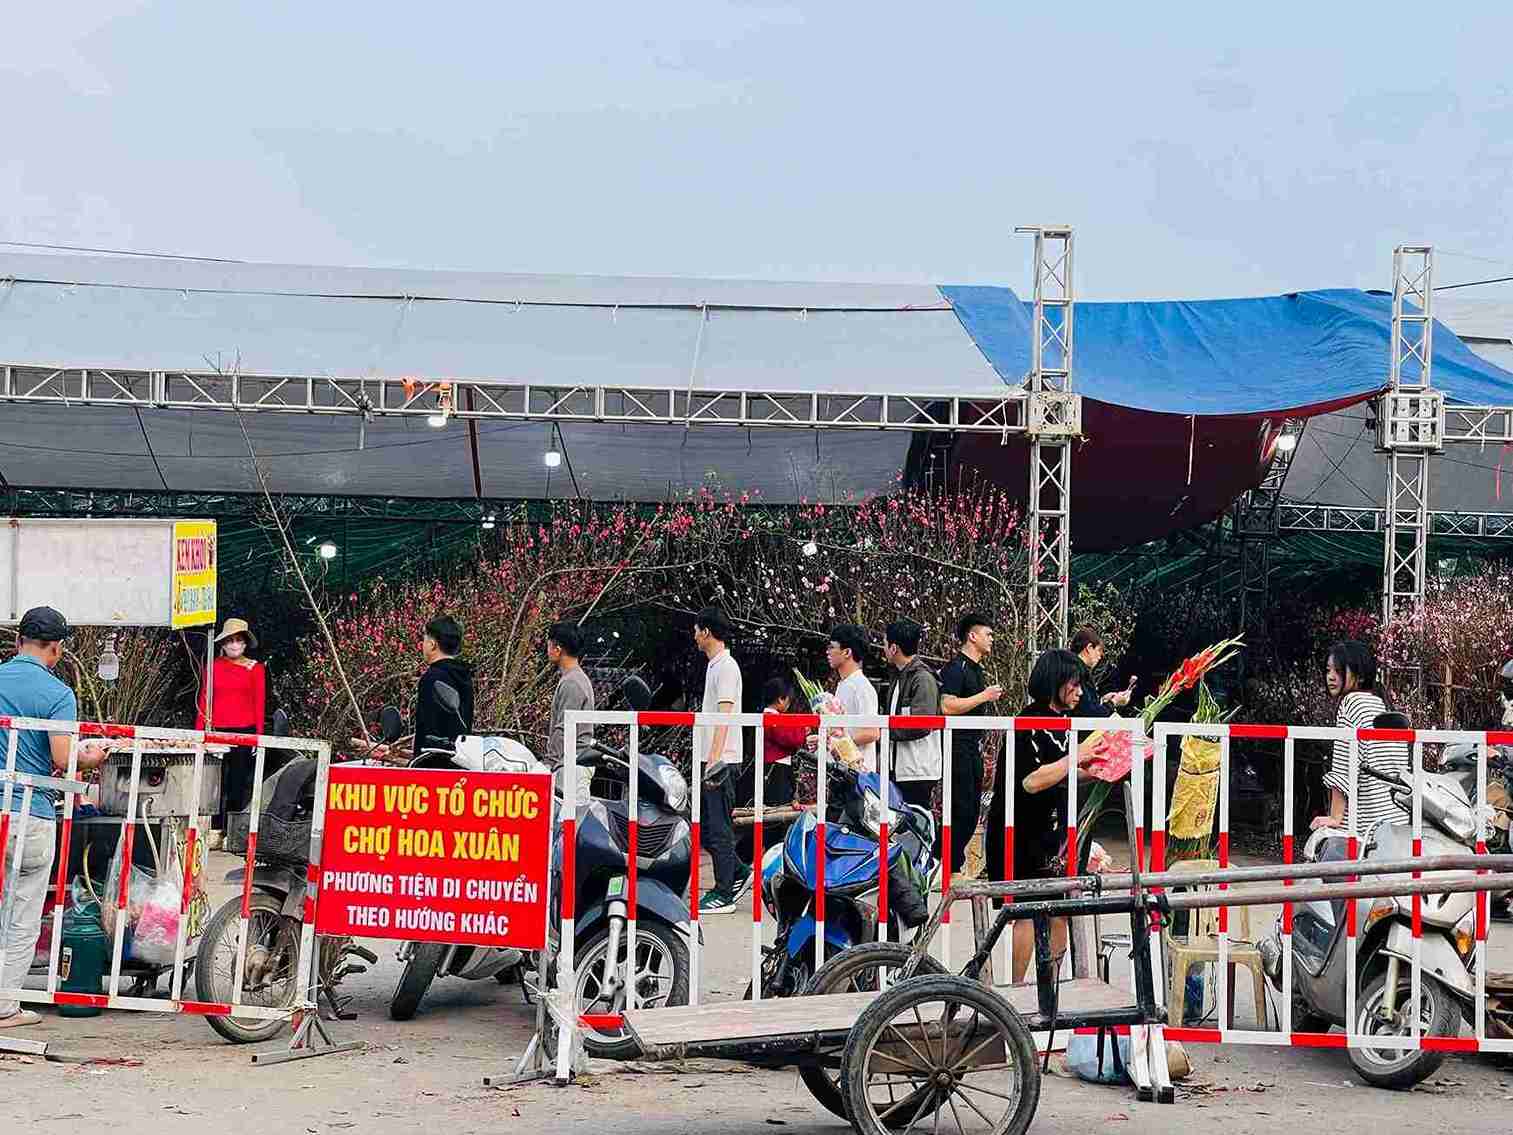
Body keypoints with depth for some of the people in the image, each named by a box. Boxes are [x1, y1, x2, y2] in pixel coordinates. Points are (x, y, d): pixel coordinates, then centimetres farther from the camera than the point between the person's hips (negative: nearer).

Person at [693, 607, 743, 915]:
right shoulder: (714, 665, 19)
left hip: (722, 761, -10)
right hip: (709, 760, 10)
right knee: (705, 827, 14)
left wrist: (715, 758, -28)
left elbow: (724, 716, -21)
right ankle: (739, 872, 25)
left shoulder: (726, 667, -12)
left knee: (718, 829, -7)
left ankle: (724, 895, -4)